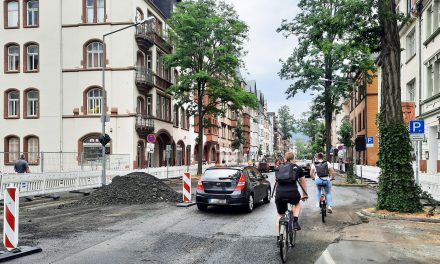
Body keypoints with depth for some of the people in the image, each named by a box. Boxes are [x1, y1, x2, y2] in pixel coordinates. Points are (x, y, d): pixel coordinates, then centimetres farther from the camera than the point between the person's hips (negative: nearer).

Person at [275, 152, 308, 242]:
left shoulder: (279, 168, 19)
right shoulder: (297, 168, 15)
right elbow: (303, 183, 25)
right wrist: (304, 194, 38)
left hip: (279, 194, 1)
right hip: (292, 193, -1)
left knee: (280, 215, 22)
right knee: (297, 204, 35)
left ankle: (278, 238, 19)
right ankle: (295, 222, 15)